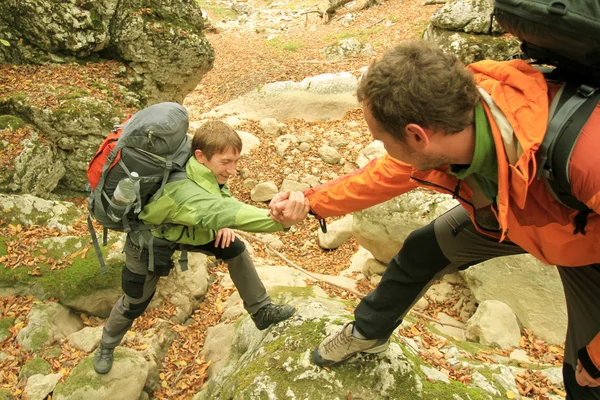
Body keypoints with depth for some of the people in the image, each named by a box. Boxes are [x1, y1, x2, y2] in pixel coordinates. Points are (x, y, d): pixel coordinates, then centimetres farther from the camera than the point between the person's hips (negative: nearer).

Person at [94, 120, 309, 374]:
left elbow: (216, 206, 1)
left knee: (234, 248, -8)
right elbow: (221, 212, -67)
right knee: (135, 304, 13)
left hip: (181, 230, 6)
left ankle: (260, 310, 6)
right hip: (147, 243, -6)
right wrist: (280, 221, -82)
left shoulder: (206, 173, -22)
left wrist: (221, 224, -21)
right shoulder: (182, 191, -47)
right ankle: (106, 346, 45)